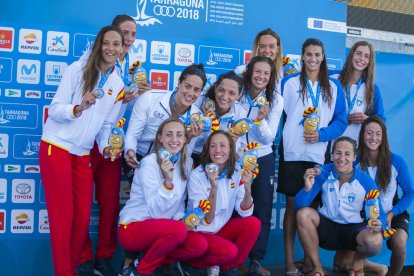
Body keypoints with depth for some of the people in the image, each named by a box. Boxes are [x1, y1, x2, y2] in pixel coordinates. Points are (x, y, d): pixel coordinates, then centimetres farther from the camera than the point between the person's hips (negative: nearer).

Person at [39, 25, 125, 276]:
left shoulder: (118, 85, 7)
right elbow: (55, 110, -9)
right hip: (57, 147, -4)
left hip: (83, 154, 5)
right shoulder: (77, 69, -6)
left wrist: (105, 147, -8)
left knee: (83, 217, 6)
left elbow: (107, 125, 10)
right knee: (62, 216, -3)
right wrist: (79, 108, -28)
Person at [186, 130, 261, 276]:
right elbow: (206, 220, -23)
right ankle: (193, 262, 0)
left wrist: (248, 189, -29)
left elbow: (245, 212, -10)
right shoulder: (197, 175, -19)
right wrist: (213, 188, -36)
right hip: (199, 233, -5)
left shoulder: (236, 171, -7)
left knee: (253, 223, -19)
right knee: (229, 251, -29)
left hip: (221, 229, 5)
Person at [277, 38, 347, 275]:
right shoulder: (289, 82, 4)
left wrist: (321, 135, -10)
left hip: (318, 154, 2)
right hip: (292, 153, -2)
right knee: (292, 204, 1)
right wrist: (279, 141, -7)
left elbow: (341, 121, 7)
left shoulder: (334, 87, 10)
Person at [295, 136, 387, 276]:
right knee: (303, 213, -28)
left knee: (375, 242, -33)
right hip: (327, 226, 1)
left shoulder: (366, 181, -11)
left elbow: (379, 214, -5)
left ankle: (358, 259, 8)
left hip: (354, 229, -1)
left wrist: (378, 224, -30)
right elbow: (299, 205, -14)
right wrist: (307, 187, -34)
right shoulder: (323, 173, -11)